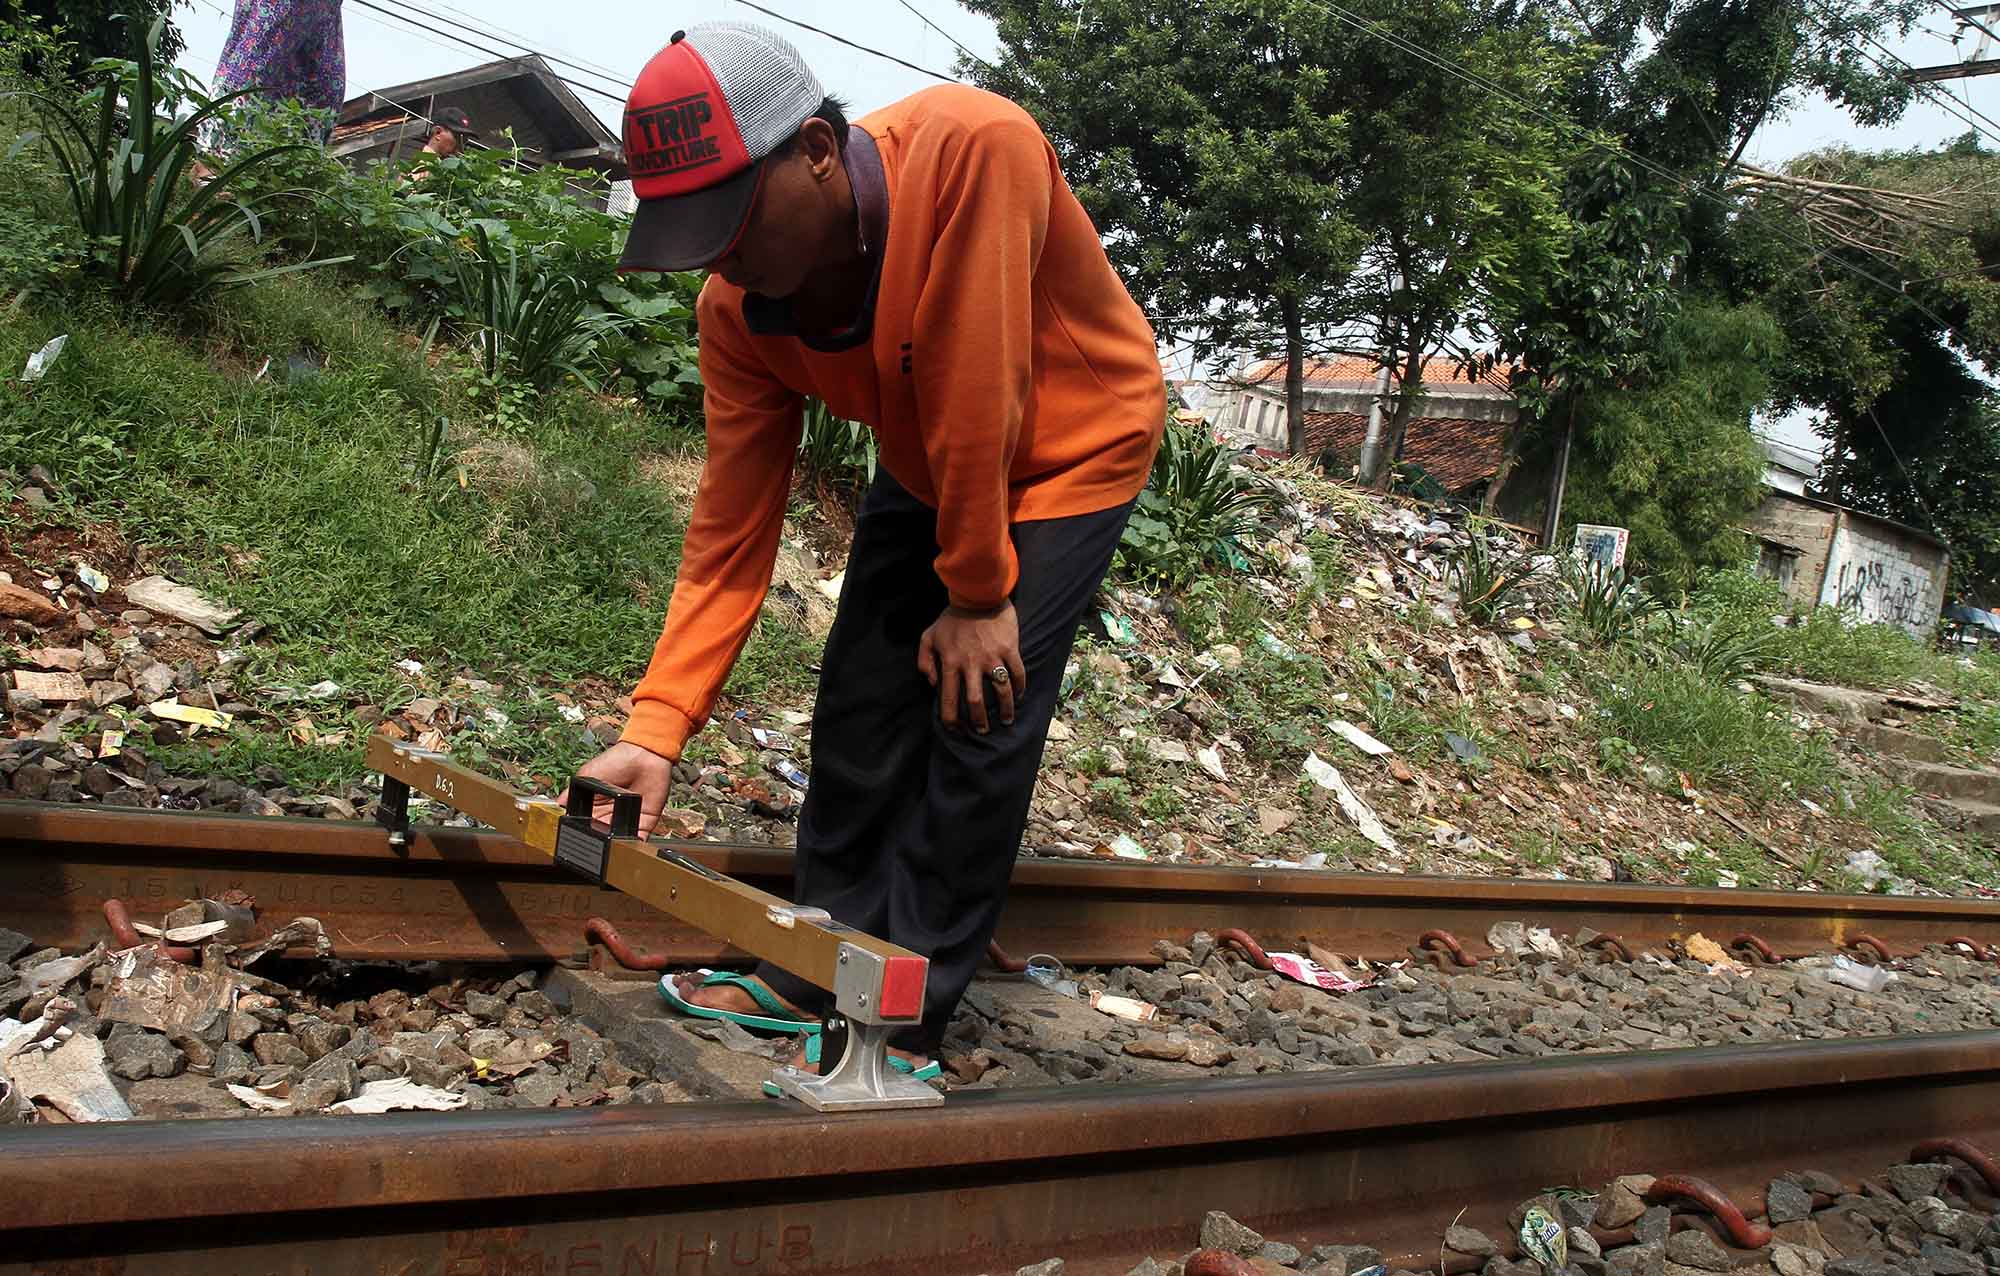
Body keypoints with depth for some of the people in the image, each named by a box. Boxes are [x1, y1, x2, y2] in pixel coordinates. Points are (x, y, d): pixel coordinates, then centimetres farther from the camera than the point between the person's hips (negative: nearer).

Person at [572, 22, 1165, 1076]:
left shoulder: (971, 149, -39)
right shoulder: (736, 311, -19)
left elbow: (975, 398, -34)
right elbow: (729, 528, -16)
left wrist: (979, 595, -24)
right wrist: (656, 727, -22)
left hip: (1070, 446, -5)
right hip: (927, 467, 5)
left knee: (976, 714, -11)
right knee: (858, 709, 2)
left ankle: (906, 1022, 3)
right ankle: (818, 974, 21)